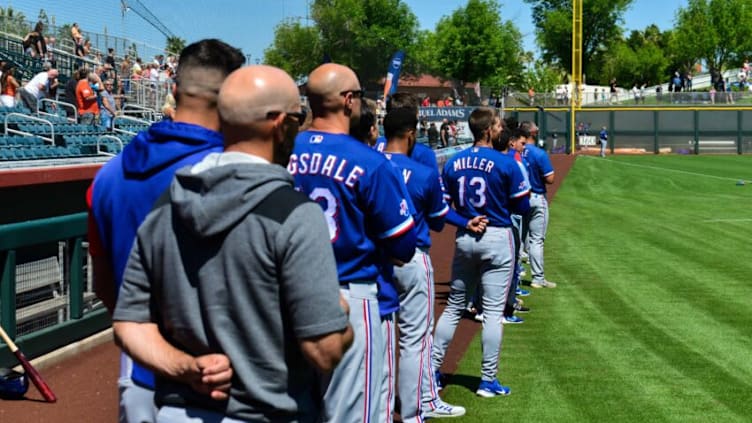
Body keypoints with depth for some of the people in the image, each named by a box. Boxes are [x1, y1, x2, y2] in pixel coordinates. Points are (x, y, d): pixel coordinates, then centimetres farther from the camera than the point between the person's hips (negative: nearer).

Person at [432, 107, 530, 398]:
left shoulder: (453, 163, 2)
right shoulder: (506, 164, -11)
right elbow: (522, 207, -6)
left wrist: (465, 221, 11)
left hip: (463, 239, 4)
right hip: (497, 238, -4)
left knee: (454, 306, 15)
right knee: (493, 310, 2)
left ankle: (432, 370, 16)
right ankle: (488, 381, 6)